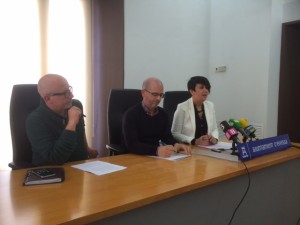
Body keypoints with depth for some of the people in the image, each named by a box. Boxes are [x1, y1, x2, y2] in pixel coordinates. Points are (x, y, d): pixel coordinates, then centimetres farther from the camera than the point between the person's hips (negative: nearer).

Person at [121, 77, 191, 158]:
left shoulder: (163, 113, 7)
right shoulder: (131, 114, -12)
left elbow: (167, 136, 5)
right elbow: (131, 144, -22)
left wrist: (175, 145, -18)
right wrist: (156, 150, -36)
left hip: (156, 157, 6)